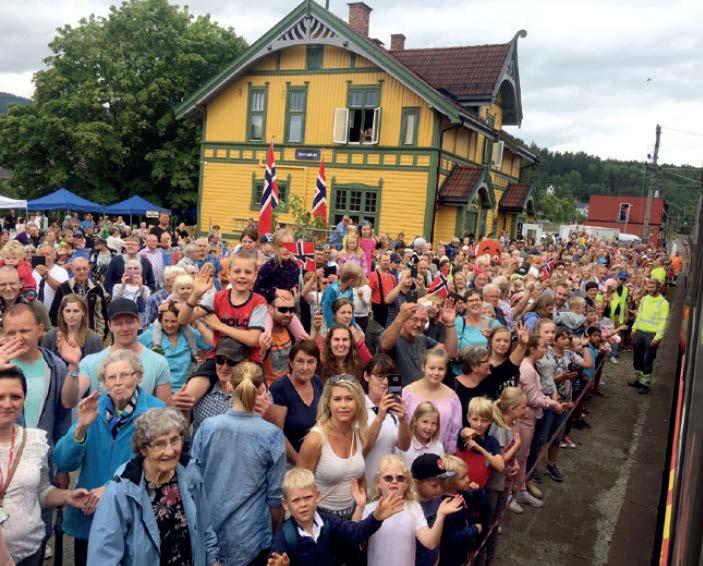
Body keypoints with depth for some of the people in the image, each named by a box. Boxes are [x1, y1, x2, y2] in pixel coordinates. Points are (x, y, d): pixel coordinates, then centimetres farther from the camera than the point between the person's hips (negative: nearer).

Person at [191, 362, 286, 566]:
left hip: (209, 532, 2)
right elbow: (275, 494, -9)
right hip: (251, 537, -2)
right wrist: (275, 533, 9)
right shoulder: (272, 435, -16)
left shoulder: (207, 427, -11)